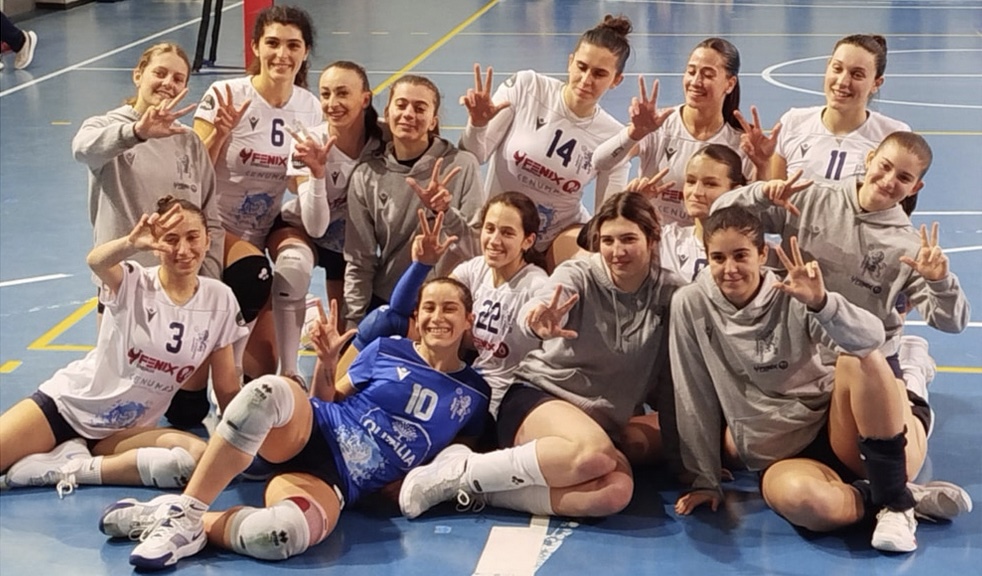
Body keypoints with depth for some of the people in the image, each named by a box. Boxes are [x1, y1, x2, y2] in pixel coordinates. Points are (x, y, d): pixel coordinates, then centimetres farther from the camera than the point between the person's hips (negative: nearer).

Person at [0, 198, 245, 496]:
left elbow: (227, 388, 3)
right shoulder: (132, 282, -13)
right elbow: (97, 261, -38)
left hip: (123, 431, 4)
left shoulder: (220, 300, -5)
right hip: (68, 402, -4)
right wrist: (132, 244, -58)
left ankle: (72, 468, -19)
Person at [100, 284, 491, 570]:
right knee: (271, 389, -39)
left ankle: (190, 525, -19)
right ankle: (181, 510, -31)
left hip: (337, 482, -1)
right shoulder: (386, 350, 11)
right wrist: (327, 362, -1)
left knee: (283, 535, -42)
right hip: (306, 435, 1)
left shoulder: (473, 394, 10)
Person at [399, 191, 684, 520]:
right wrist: (537, 323, -53)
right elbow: (532, 312, -29)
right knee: (595, 452, -40)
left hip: (602, 425, 3)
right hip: (536, 399, -3)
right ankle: (463, 471, -26)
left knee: (617, 492, -34)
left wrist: (676, 451, 1)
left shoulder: (670, 295, 0)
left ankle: (482, 489, -26)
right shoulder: (579, 275, -7)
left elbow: (670, 381, 5)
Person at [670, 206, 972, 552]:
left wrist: (821, 303, -41)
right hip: (781, 458, -1)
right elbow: (694, 400, 2)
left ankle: (897, 501, -21)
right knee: (798, 497, -38)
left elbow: (873, 339, -24)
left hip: (838, 434, 1)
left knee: (859, 358, -29)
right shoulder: (691, 306, -4)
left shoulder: (793, 299, -7)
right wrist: (706, 480, 3)